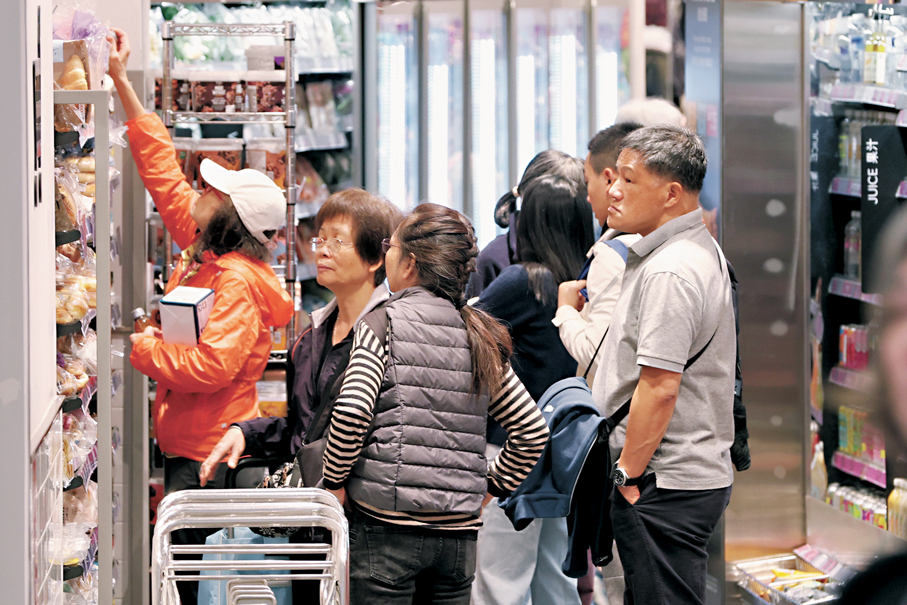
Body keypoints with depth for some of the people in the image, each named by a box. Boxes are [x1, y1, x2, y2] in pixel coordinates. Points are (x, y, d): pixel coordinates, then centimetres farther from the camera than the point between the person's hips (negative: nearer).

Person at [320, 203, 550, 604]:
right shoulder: (482, 339, 10)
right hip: (459, 532, 5)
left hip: (388, 527, -5)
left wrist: (334, 481, -4)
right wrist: (489, 488, 18)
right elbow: (533, 430, 11)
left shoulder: (383, 325, -6)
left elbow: (351, 413, -18)